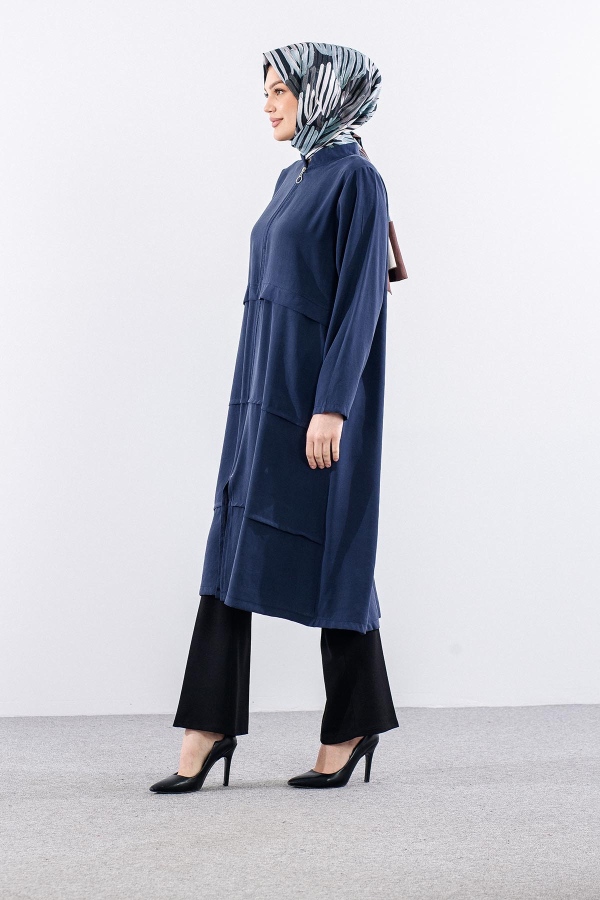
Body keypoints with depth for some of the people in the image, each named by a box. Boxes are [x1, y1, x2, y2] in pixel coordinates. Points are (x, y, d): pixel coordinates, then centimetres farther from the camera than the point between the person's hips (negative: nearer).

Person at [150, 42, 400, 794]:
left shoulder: (355, 178, -10)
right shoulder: (294, 178, 17)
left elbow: (361, 298, -16)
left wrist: (331, 407, -22)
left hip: (317, 392, -9)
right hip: (266, 390, 9)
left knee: (325, 552, 0)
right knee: (235, 548, 4)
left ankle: (353, 724, 15)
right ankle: (211, 723, 8)